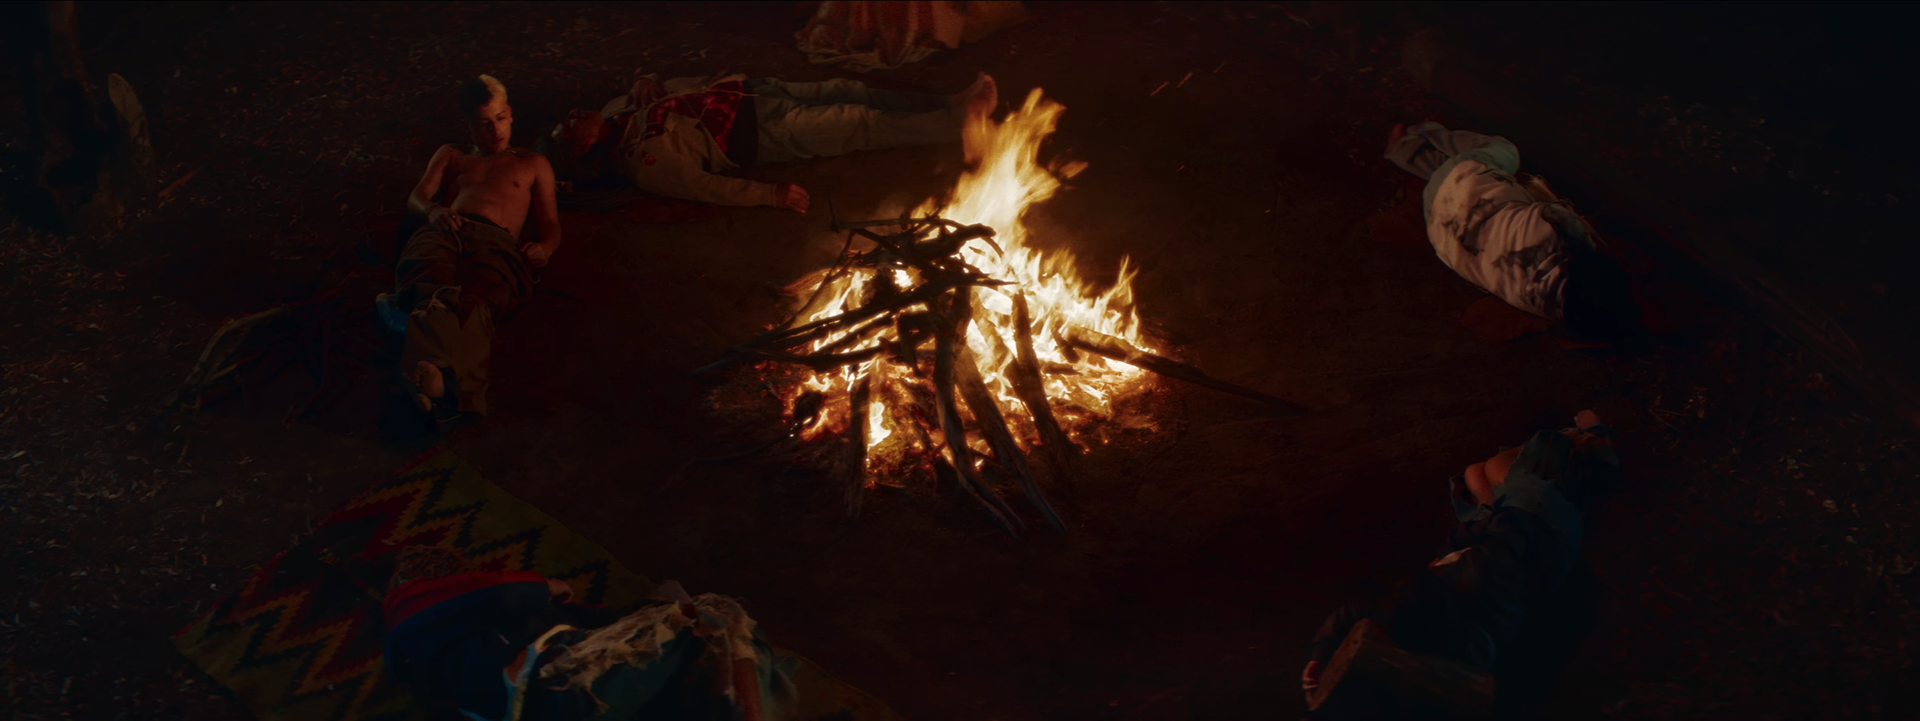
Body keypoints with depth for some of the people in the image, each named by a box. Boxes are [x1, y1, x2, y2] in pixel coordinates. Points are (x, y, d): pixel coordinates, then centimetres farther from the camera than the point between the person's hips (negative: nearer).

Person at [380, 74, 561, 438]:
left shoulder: (533, 165, 37)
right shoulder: (451, 156, 41)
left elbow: (550, 224, 25)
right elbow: (417, 196, 25)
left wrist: (544, 247, 0)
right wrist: (433, 210, -1)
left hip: (496, 244, -1)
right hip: (444, 231, 1)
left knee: (472, 302, -39)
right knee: (432, 289, -40)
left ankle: (431, 382, -71)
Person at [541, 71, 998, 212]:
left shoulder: (615, 114, -1)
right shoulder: (645, 163, -23)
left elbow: (653, 88, 19)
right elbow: (710, 188, -26)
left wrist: (645, 88, -1)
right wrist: (771, 195, -28)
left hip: (750, 93, 8)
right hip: (763, 133, -8)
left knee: (846, 92, 6)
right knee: (862, 126, -3)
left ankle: (954, 104, 16)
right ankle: (963, 118, 12)